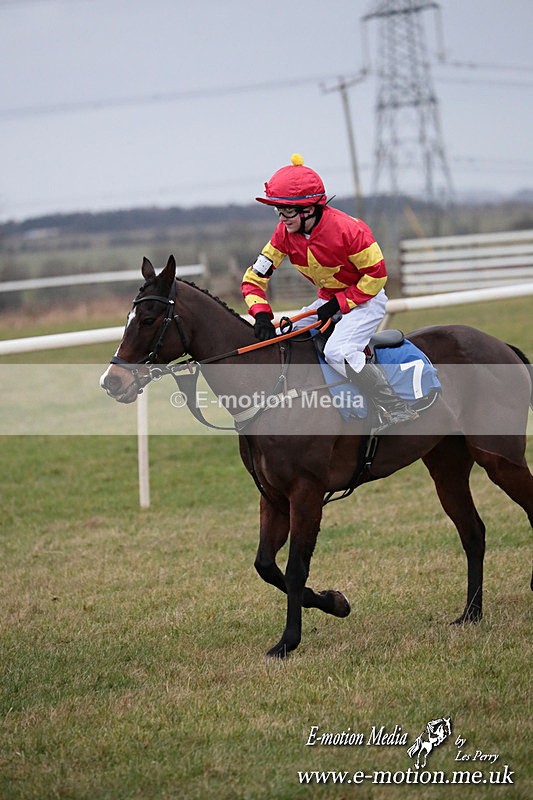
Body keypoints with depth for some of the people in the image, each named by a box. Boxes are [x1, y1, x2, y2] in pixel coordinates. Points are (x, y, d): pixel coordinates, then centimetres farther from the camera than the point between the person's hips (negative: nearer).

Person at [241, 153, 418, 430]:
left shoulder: (347, 229, -28)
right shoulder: (285, 233, -10)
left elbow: (376, 275, -20)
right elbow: (255, 277, -7)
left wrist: (339, 304, -22)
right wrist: (261, 315, -24)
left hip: (365, 297, -8)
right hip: (329, 299, 8)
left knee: (337, 351, -30)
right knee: (281, 340, 1)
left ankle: (398, 409, -23)